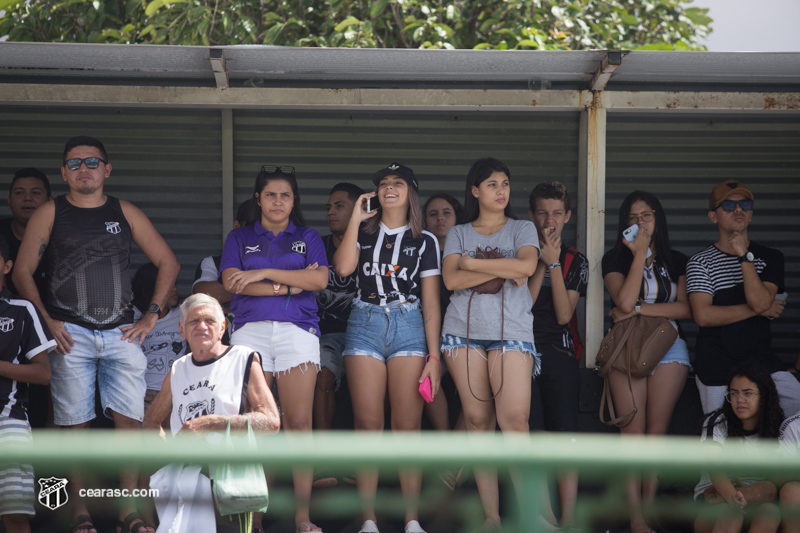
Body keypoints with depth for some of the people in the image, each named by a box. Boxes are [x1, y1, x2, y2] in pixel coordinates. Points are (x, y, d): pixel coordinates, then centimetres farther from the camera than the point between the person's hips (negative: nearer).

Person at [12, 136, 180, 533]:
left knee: (129, 418, -6)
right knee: (75, 423, -2)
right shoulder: (50, 214, 7)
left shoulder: (126, 214, 13)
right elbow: (22, 272, 6)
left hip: (121, 333, 2)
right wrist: (46, 320, -5)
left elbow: (168, 263, 16)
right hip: (69, 332, -1)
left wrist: (152, 315, 7)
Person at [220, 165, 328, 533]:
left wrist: (264, 273, -6)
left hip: (297, 330, 0)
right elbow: (231, 282, -1)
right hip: (250, 330, 0)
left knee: (298, 422, -9)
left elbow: (320, 279, -1)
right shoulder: (239, 238, 16)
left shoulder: (307, 238, 17)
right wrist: (289, 285, -6)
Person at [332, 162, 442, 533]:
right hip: (365, 325, 1)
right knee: (368, 424, -5)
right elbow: (343, 267, -7)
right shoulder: (362, 235, 15)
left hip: (409, 326, -1)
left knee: (408, 426, -6)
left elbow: (431, 304, 7)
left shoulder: (424, 241, 11)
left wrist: (433, 356, 0)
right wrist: (356, 218, -1)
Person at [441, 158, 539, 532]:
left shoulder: (522, 229, 13)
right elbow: (452, 279, -2)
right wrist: (502, 270, -6)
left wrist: (474, 263, -3)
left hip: (511, 332, -2)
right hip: (464, 332, 2)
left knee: (514, 420, -17)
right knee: (477, 421, -2)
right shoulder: (458, 234, 15)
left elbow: (526, 266, -9)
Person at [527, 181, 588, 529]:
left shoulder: (575, 261, 10)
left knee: (565, 432, -5)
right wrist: (543, 263, -8)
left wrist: (554, 264, -7)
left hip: (560, 354, 1)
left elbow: (564, 314, -3)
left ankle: (568, 517, -6)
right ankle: (545, 513, 2)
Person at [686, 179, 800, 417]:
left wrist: (744, 256, -16)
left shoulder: (770, 257, 7)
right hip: (717, 366, -2)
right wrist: (758, 309, -9)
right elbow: (704, 316, -14)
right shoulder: (700, 262, 0)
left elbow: (760, 301, -12)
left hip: (762, 359, 2)